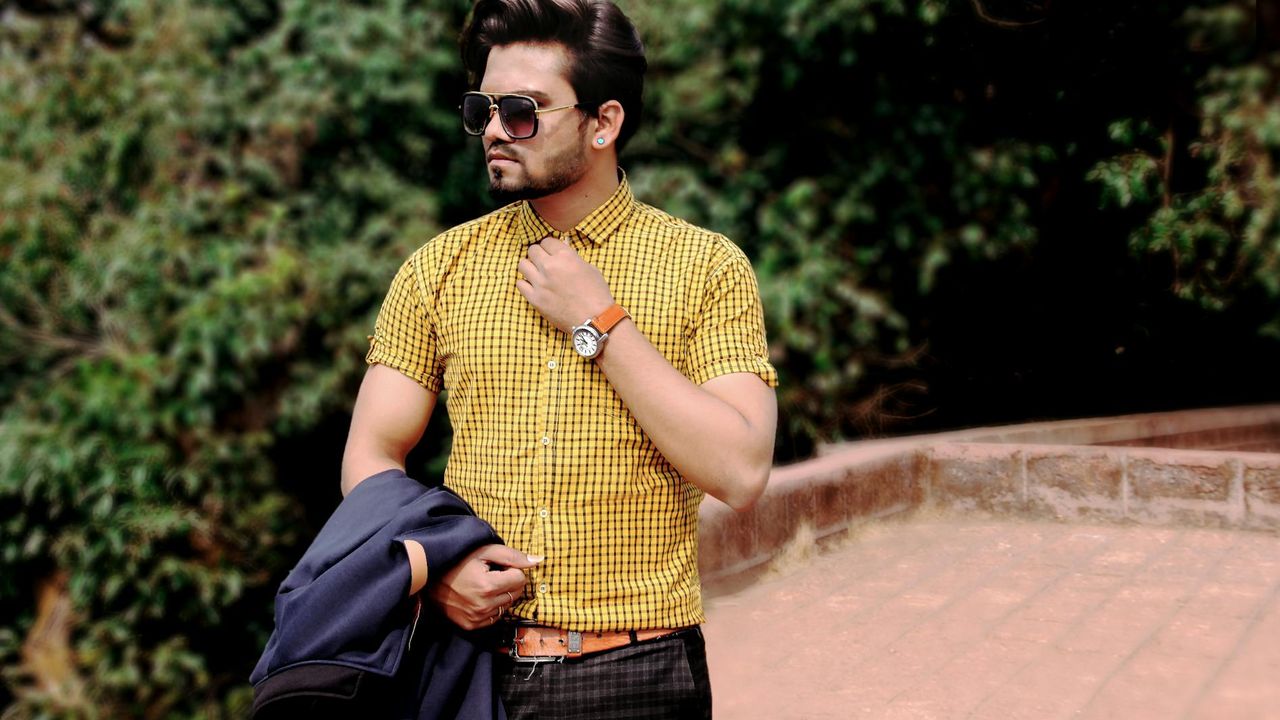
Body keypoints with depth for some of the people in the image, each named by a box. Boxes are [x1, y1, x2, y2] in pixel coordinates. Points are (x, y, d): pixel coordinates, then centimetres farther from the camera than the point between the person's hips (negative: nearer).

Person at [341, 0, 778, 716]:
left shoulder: (707, 267, -3)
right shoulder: (441, 267, 4)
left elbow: (740, 473, -14)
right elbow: (370, 458, 4)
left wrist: (599, 323, -13)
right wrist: (433, 559, -15)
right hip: (471, 662, 2)